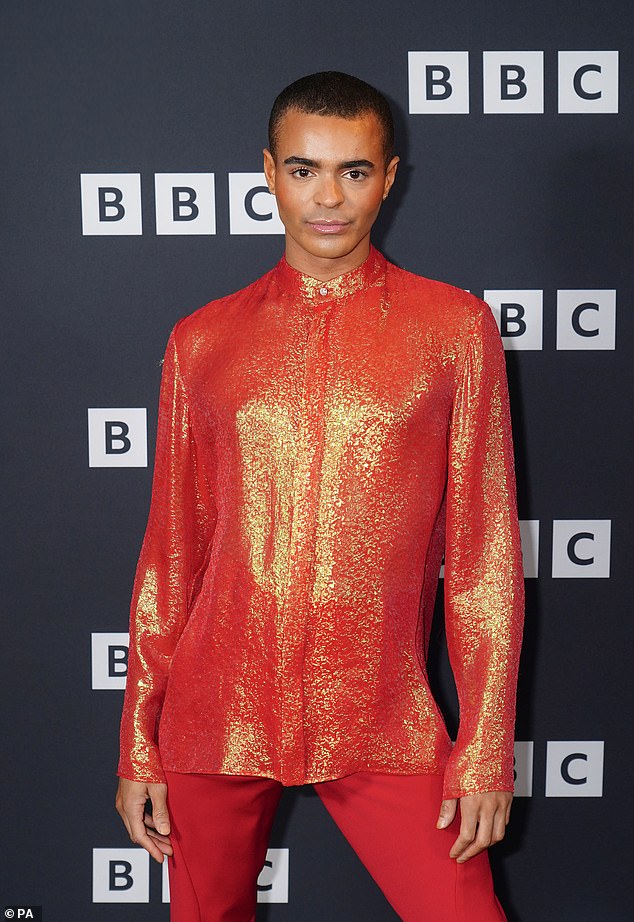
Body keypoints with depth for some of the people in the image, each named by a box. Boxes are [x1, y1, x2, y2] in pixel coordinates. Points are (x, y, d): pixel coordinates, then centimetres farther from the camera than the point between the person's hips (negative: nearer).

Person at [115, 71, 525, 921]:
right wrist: (138, 746, 7)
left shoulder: (454, 328, 1)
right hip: (216, 714, 2)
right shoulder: (202, 341, 5)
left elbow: (484, 548, 0)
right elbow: (170, 551, 7)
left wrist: (487, 748, -4)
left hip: (381, 722, -1)